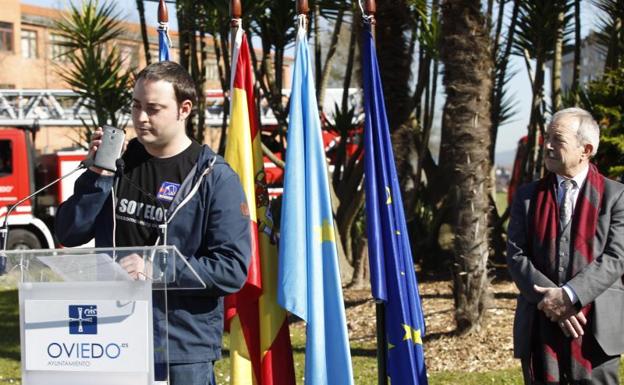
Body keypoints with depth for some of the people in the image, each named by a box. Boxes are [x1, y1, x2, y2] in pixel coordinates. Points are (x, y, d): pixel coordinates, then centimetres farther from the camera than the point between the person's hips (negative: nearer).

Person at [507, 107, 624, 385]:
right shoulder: (528, 196, 10)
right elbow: (516, 255, 2)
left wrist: (569, 295, -18)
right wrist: (549, 300, -13)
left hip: (596, 329, -2)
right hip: (539, 328, 2)